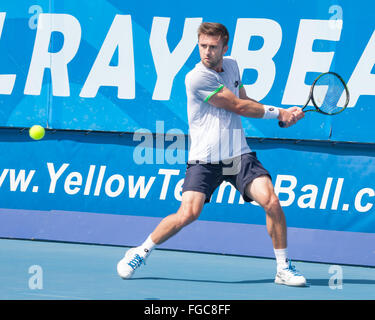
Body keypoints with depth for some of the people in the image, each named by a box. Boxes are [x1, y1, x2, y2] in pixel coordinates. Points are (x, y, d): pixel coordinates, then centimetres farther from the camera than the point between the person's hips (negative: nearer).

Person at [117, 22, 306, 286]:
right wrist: (277, 112, 0)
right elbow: (239, 107, -10)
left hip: (239, 155, 5)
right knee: (188, 213, -18)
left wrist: (283, 114, 10)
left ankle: (283, 267, 0)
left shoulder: (231, 66, 10)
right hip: (205, 160, -5)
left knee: (271, 202, -13)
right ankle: (141, 252, 5)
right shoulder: (197, 78, -13)